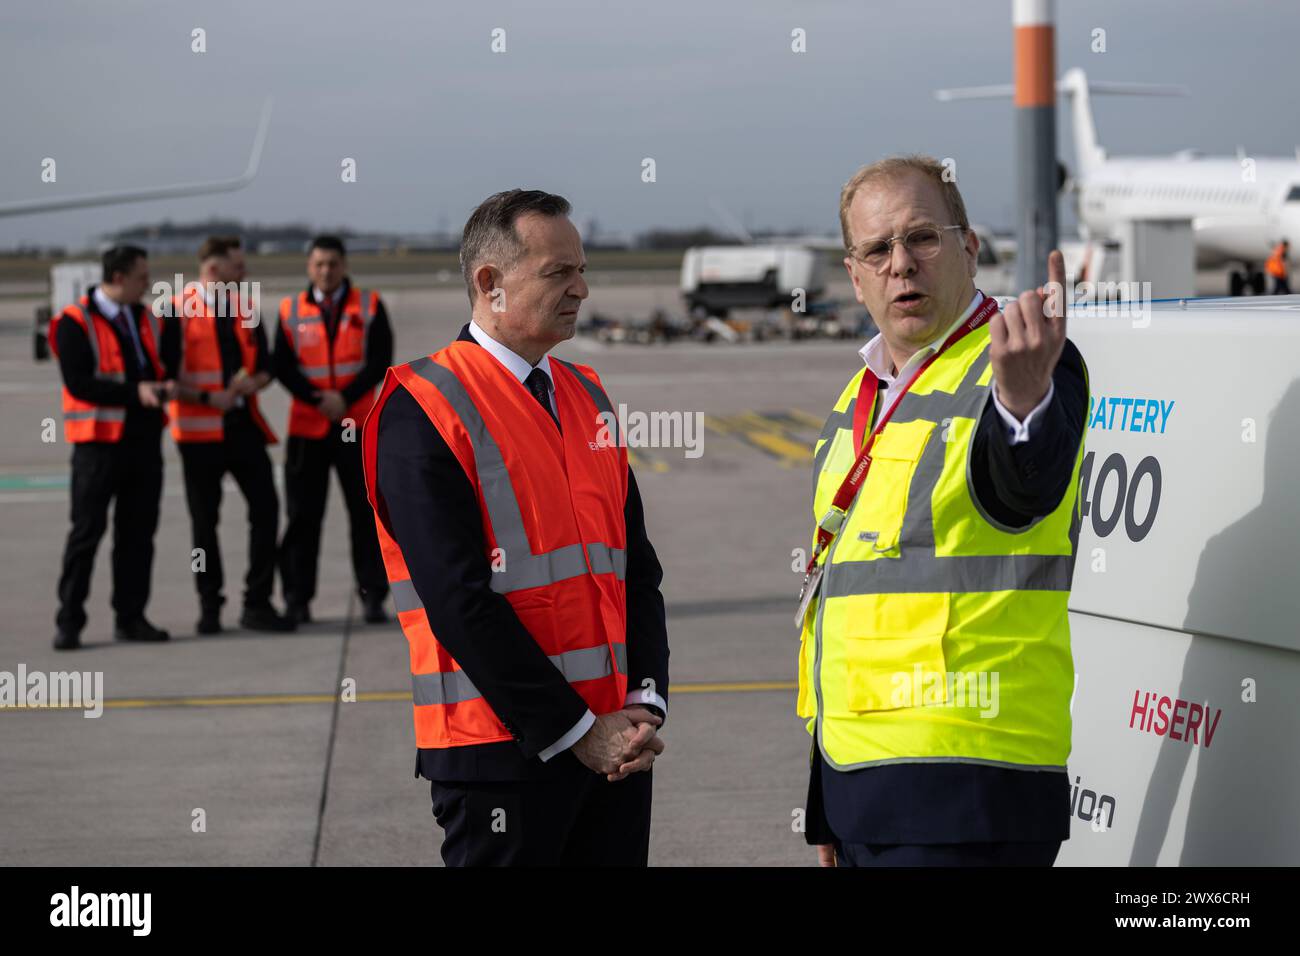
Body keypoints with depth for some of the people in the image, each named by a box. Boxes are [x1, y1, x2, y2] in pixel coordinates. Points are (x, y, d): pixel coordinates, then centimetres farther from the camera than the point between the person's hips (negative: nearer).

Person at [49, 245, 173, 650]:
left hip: (144, 438, 6)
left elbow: (164, 366, 20)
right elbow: (78, 382, -17)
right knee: (87, 530, -4)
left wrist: (164, 384, -3)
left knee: (138, 532, 7)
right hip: (100, 440, -6)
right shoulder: (75, 323, -9)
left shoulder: (146, 319, 12)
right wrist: (134, 391, -22)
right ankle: (69, 622, 1)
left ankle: (131, 617, 15)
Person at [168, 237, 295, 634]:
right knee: (204, 520, 4)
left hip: (244, 424, 5)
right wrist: (208, 398, -17)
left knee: (265, 508, -1)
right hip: (201, 429, -5)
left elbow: (264, 367, 15)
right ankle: (209, 607, 15)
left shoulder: (245, 307, 11)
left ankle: (258, 603, 7)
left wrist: (252, 384, -7)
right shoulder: (178, 311, -7)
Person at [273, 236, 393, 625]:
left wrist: (346, 398, -14)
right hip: (307, 427, 0)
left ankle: (372, 596, 5)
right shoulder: (290, 310, 6)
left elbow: (380, 360, -3)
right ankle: (297, 599, 7)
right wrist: (318, 400, -13)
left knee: (366, 513, 0)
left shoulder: (369, 306, 5)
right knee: (303, 515, 1)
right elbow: (284, 367, -1)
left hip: (357, 425, 0)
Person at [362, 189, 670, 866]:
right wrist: (575, 730, -15)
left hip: (614, 741, 7)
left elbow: (637, 563, 14)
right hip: (502, 753, -7)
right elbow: (460, 604, -15)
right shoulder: (421, 410, -10)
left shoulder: (586, 397, 14)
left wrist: (645, 701, 0)